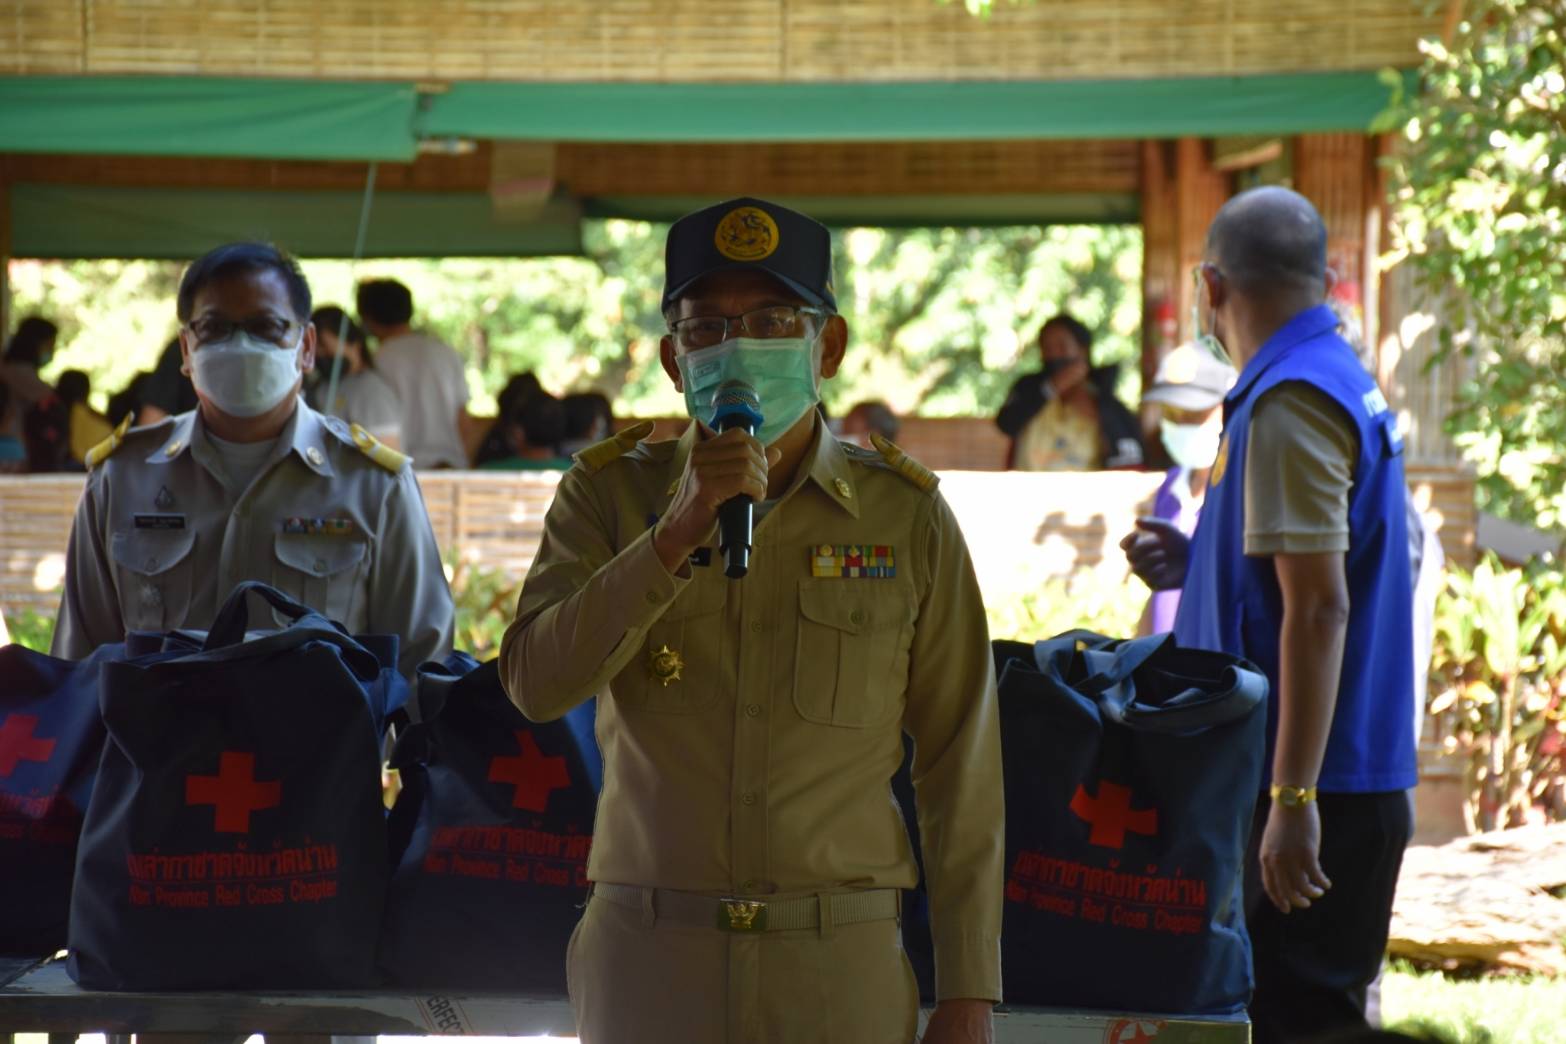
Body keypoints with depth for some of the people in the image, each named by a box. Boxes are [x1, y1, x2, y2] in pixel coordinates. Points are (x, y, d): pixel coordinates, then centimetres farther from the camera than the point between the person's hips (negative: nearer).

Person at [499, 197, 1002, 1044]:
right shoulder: (611, 495, 5)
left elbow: (961, 767, 3)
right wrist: (677, 535, -18)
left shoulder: (905, 517, 2)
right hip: (648, 965, 1)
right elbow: (534, 683, -9)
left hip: (841, 973, 0)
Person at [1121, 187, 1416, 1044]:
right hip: (1359, 778, 10)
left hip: (1315, 783, -10)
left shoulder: (1289, 404, -17)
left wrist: (1294, 797, -23)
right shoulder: (1343, 381, 15)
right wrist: (1198, 564, 16)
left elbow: (1319, 608, -22)